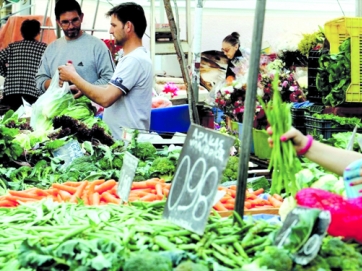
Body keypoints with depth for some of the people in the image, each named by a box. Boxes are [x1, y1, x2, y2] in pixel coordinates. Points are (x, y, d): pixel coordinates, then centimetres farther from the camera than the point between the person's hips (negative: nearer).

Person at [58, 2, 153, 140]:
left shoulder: (134, 60, -17)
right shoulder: (132, 58, 17)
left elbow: (106, 99, -24)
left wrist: (74, 77, -12)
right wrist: (82, 88, 11)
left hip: (127, 141, -10)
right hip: (121, 138, 10)